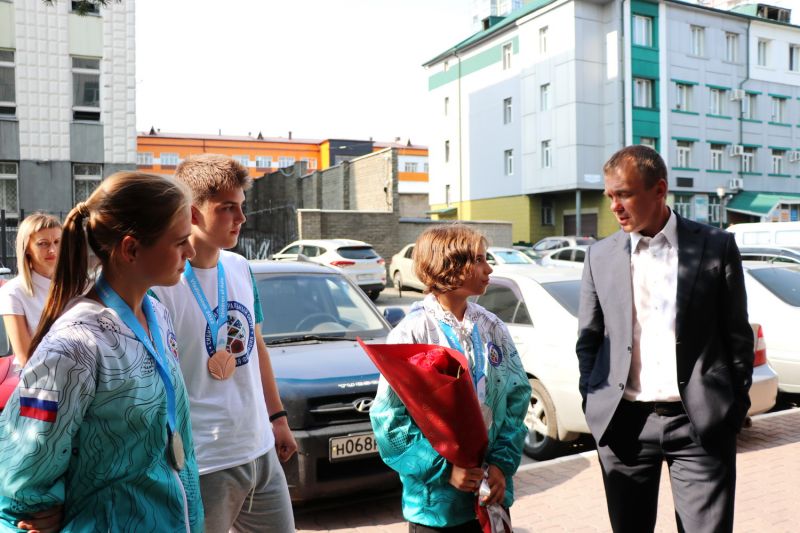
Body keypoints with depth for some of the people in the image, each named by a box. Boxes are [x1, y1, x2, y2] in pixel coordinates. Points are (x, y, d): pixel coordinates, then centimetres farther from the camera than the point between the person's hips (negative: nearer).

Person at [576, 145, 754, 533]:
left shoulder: (716, 247, 0)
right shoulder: (601, 256, 4)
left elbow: (737, 334, 4)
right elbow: (588, 339, 9)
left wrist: (736, 405, 3)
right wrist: (592, 405, 3)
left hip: (700, 422, -2)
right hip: (623, 424, 2)